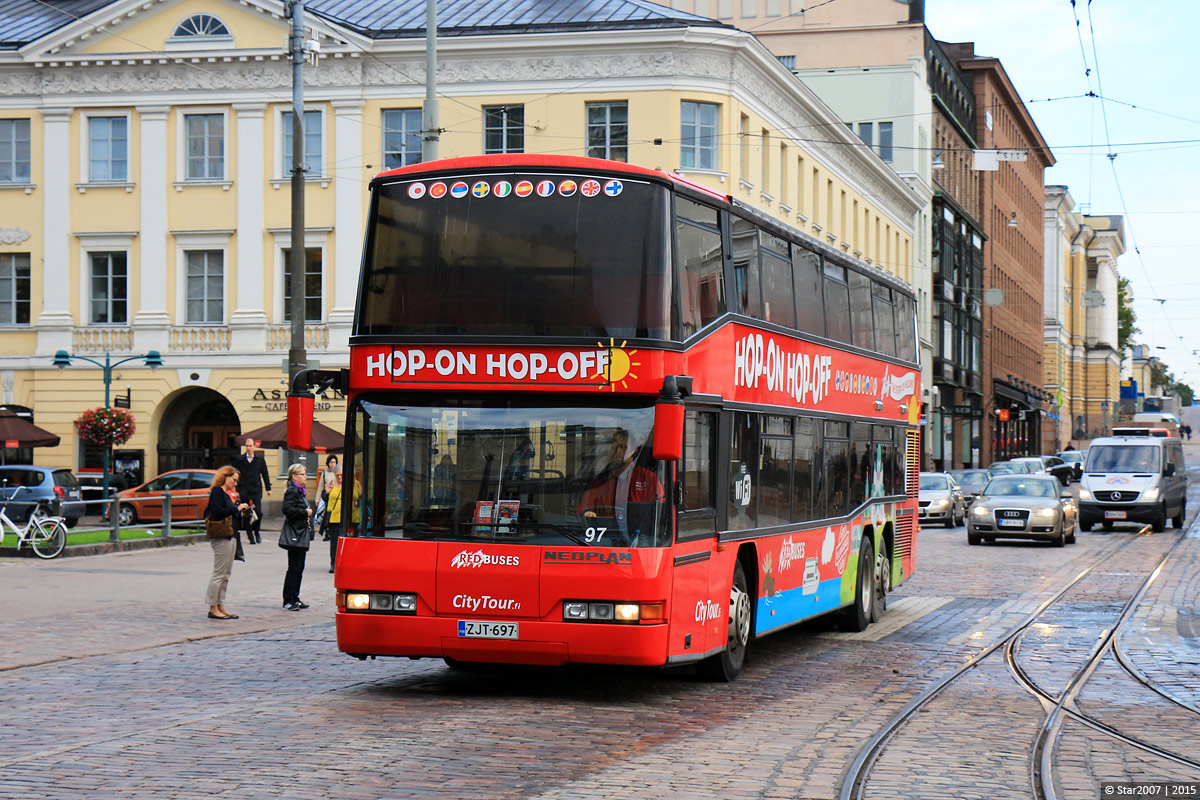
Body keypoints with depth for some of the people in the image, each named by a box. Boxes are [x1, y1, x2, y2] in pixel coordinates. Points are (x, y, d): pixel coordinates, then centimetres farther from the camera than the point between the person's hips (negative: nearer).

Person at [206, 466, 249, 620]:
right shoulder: (217, 491, -10)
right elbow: (217, 512, -22)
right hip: (221, 537, -10)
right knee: (219, 574, -7)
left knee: (225, 575, 12)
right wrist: (237, 509, -19)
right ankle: (213, 608, -3)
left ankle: (220, 606, 17)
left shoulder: (227, 493, 18)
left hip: (230, 537, 10)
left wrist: (242, 508, 8)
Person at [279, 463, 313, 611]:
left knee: (299, 568, 12)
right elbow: (287, 509, -25)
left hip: (301, 535, 10)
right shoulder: (292, 491, -13)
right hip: (294, 535, -10)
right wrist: (305, 512, -18)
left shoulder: (300, 491, 18)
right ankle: (288, 600, -4)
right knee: (294, 568, -8)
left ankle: (295, 598, 18)